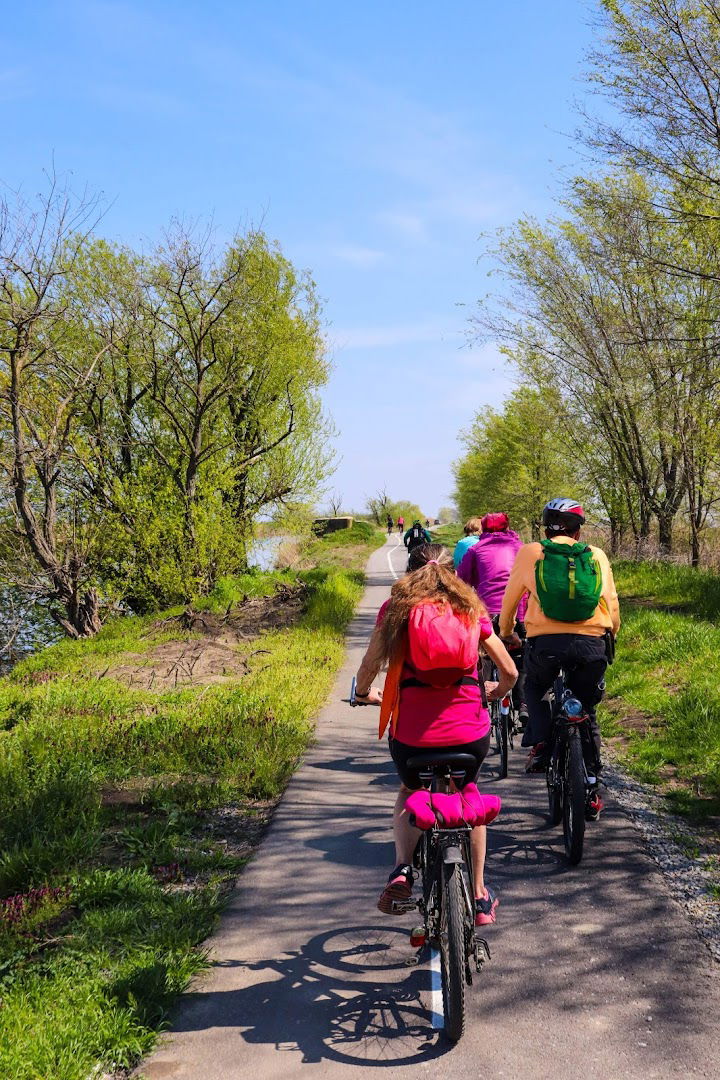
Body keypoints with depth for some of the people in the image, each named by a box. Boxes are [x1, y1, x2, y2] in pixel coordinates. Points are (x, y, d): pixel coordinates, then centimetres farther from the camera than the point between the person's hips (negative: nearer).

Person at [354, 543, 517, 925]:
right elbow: (510, 671, 15)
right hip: (469, 732, 1)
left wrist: (365, 695, 27)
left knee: (409, 792, 33)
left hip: (411, 733, -1)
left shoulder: (395, 608, 8)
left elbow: (368, 668, 4)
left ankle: (402, 870, 11)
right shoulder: (470, 607, 13)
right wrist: (496, 692, 37)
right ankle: (480, 896, 33)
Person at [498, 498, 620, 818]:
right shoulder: (597, 556, 12)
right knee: (587, 713, 20)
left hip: (545, 643, -1)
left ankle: (540, 743, 6)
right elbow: (612, 606, 17)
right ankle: (591, 789, 18)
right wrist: (610, 638, 36)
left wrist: (505, 634, 35)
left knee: (533, 689, 29)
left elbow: (510, 598, 17)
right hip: (592, 646, 1)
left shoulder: (530, 553, 8)